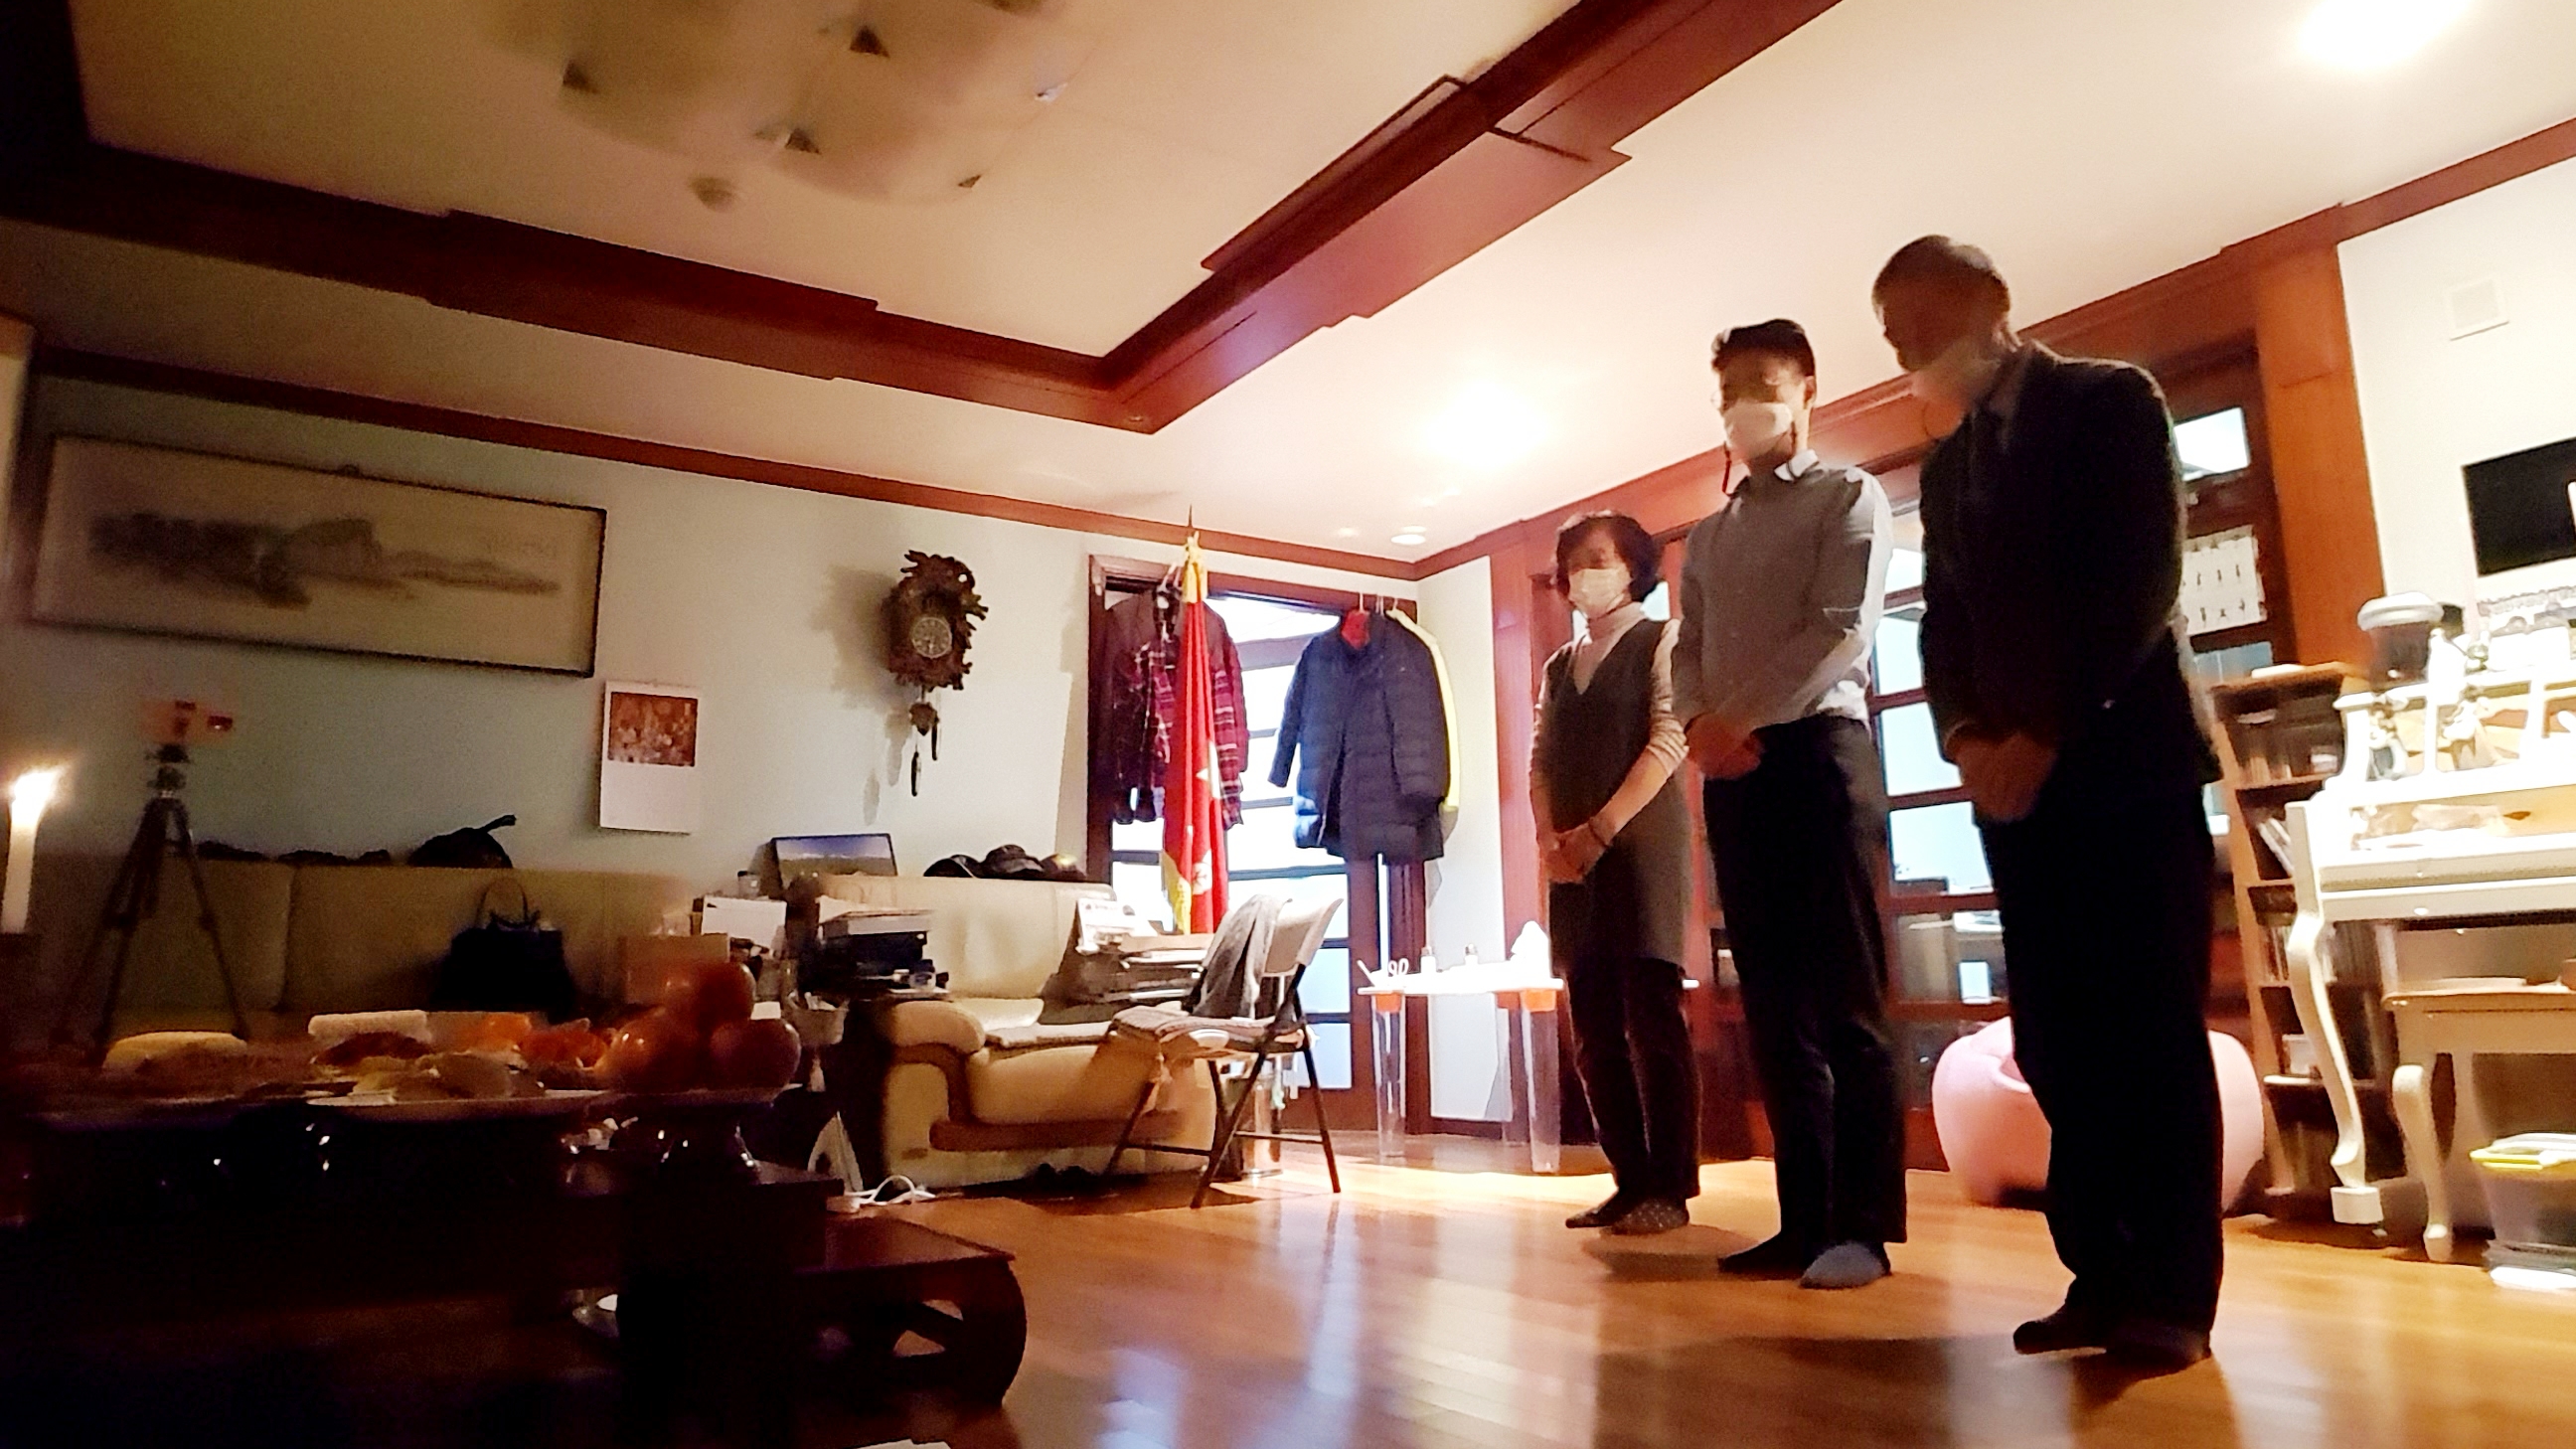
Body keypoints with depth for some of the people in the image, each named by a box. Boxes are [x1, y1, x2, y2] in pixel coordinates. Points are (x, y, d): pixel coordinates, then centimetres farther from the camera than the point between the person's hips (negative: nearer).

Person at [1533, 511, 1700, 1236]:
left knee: (1651, 1017, -7)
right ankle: (1630, 1181, 11)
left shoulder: (1660, 641, 4)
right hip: (1573, 856, 6)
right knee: (1594, 1029, 4)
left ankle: (1669, 1187, -1)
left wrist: (1600, 830, -14)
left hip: (1640, 841, -6)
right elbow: (1541, 762, 12)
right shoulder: (1558, 668, 20)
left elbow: (1668, 741, -8)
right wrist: (1549, 839, -6)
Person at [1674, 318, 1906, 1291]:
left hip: (1819, 750, -5)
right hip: (1731, 772, 6)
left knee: (1847, 1001, -5)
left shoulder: (1848, 497, 6)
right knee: (1775, 1007, 4)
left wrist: (1745, 717, -13)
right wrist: (1702, 724, -8)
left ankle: (1863, 1226, 0)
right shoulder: (1707, 537, 23)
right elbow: (1689, 654, 13)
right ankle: (1806, 1219, 10)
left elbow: (1843, 631, -8)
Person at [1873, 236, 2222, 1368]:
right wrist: (1966, 738, -5)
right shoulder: (1944, 466, 20)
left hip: (2124, 758, -5)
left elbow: (2144, 580, -9)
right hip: (2013, 777, 5)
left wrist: (2046, 734, -14)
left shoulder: (2111, 401, 2)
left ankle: (2173, 1292, 5)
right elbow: (1943, 619, 14)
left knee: (2151, 1030, -2)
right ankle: (2104, 1276, 9)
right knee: (2058, 1040, 2)